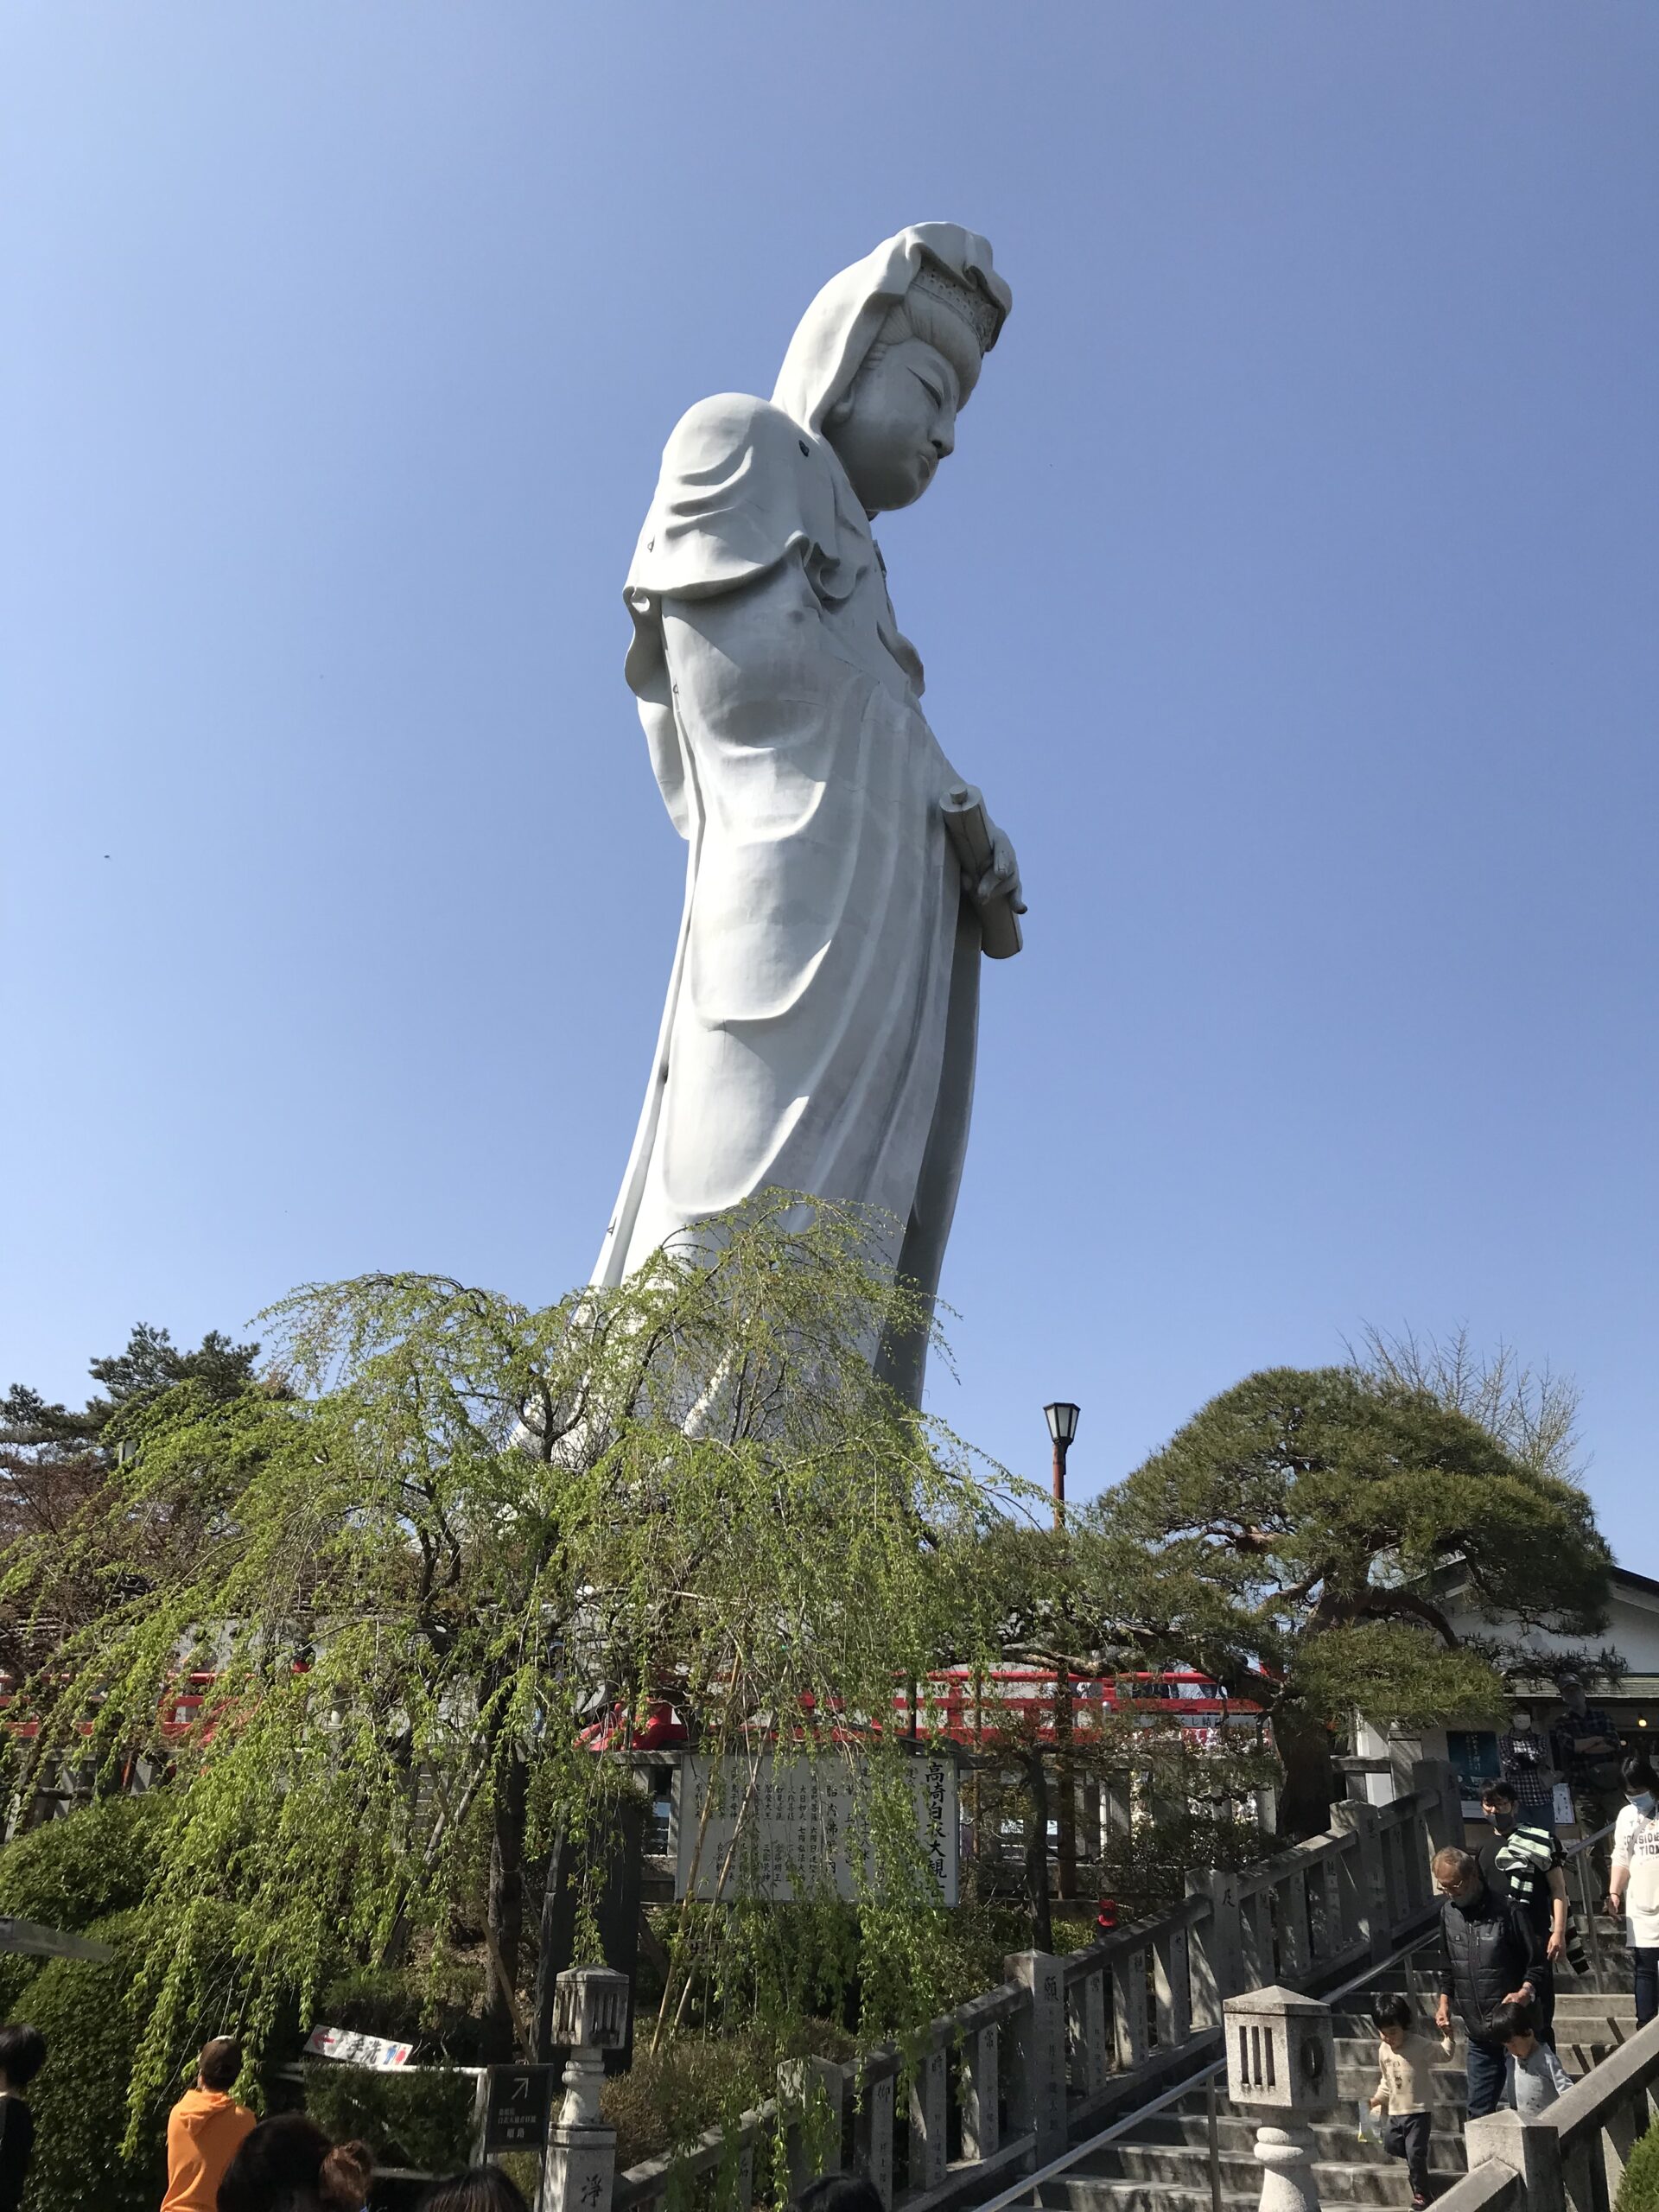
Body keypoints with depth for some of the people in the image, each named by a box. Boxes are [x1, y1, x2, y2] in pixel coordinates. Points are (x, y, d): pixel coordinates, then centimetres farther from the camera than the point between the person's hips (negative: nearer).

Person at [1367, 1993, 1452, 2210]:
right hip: (1396, 2111, 6)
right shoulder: (1383, 2050, 2)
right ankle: (1415, 2163, 38)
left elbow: (1445, 2055, -7)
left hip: (1419, 2110, -6)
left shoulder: (1419, 2045, -15)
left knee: (1415, 2152, -5)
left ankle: (1420, 2193, 12)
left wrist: (1447, 2037, -22)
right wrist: (1378, 2098, 7)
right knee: (1391, 2145, 12)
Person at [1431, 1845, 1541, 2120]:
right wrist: (1445, 2001, 8)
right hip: (1478, 2034, 5)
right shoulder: (1448, 1912, 3)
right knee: (1479, 2110, 10)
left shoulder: (1506, 1910, -15)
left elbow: (1537, 1960, -9)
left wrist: (1524, 1991, -23)